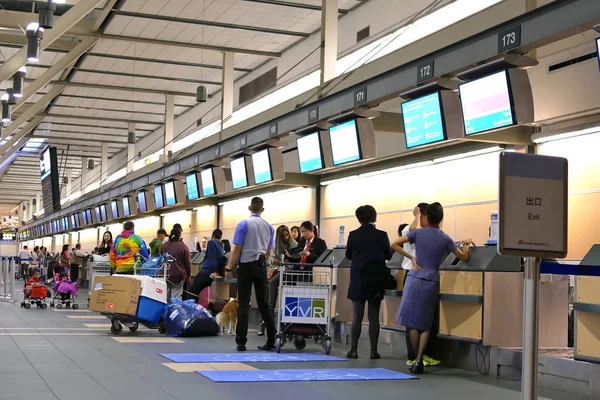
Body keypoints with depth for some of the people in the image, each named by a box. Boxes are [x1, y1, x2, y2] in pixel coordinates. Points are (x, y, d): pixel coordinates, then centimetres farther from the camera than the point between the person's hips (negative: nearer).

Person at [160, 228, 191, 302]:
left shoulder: (164, 245, 6)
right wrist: (188, 274, 8)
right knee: (176, 297, -5)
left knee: (166, 296, 12)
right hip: (178, 275, -4)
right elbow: (188, 262, -5)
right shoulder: (183, 246, -9)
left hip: (166, 275, 4)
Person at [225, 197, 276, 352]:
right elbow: (269, 252, 12)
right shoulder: (269, 227, 8)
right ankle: (271, 340, 7)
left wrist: (229, 268, -3)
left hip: (246, 265, -4)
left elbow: (237, 249, -10)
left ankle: (241, 342, -6)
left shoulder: (243, 224, -6)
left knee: (244, 304, -3)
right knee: (264, 303, 8)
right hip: (261, 266, 4)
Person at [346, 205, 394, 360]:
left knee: (357, 316, 4)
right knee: (373, 316, 4)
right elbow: (388, 255, 5)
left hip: (358, 279, 0)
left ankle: (353, 350, 4)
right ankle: (373, 351, 4)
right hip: (376, 279, 0)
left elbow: (348, 255, 8)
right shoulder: (381, 235, -7)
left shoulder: (353, 235, -5)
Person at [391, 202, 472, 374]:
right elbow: (464, 258, 12)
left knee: (412, 321, 8)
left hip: (415, 279, 0)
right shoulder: (445, 239, 1)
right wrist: (466, 244, 31)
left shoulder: (418, 233, 1)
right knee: (425, 324, 8)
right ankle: (419, 360, -4)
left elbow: (394, 245, -1)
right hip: (431, 282, 0)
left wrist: (411, 258, 4)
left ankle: (417, 359, 9)